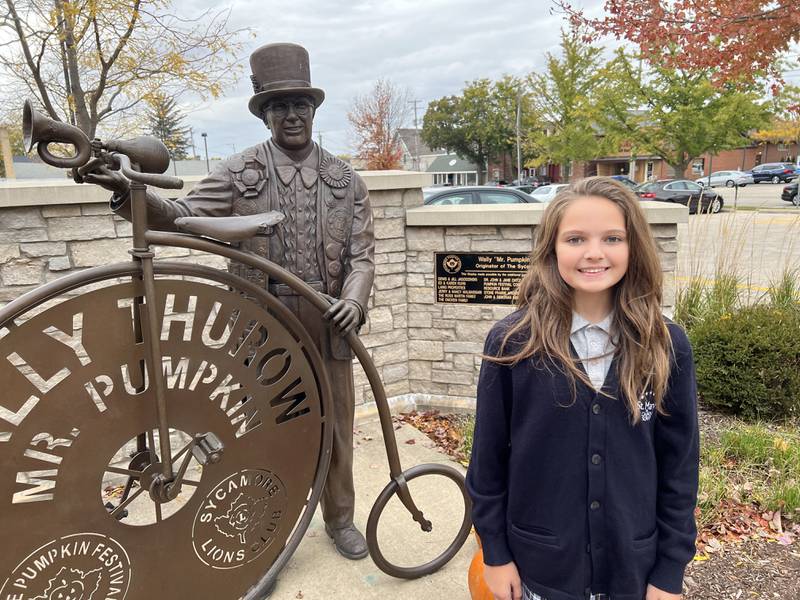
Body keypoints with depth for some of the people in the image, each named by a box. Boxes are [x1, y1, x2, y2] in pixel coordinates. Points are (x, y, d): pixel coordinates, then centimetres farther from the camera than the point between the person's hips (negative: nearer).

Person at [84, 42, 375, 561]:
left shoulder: (346, 180, 5)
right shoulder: (238, 174, 0)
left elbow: (362, 254, 0)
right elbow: (181, 217, -9)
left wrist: (354, 299, -20)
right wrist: (131, 193, -29)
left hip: (329, 328, 2)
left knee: (334, 429, 15)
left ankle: (340, 518, 37)